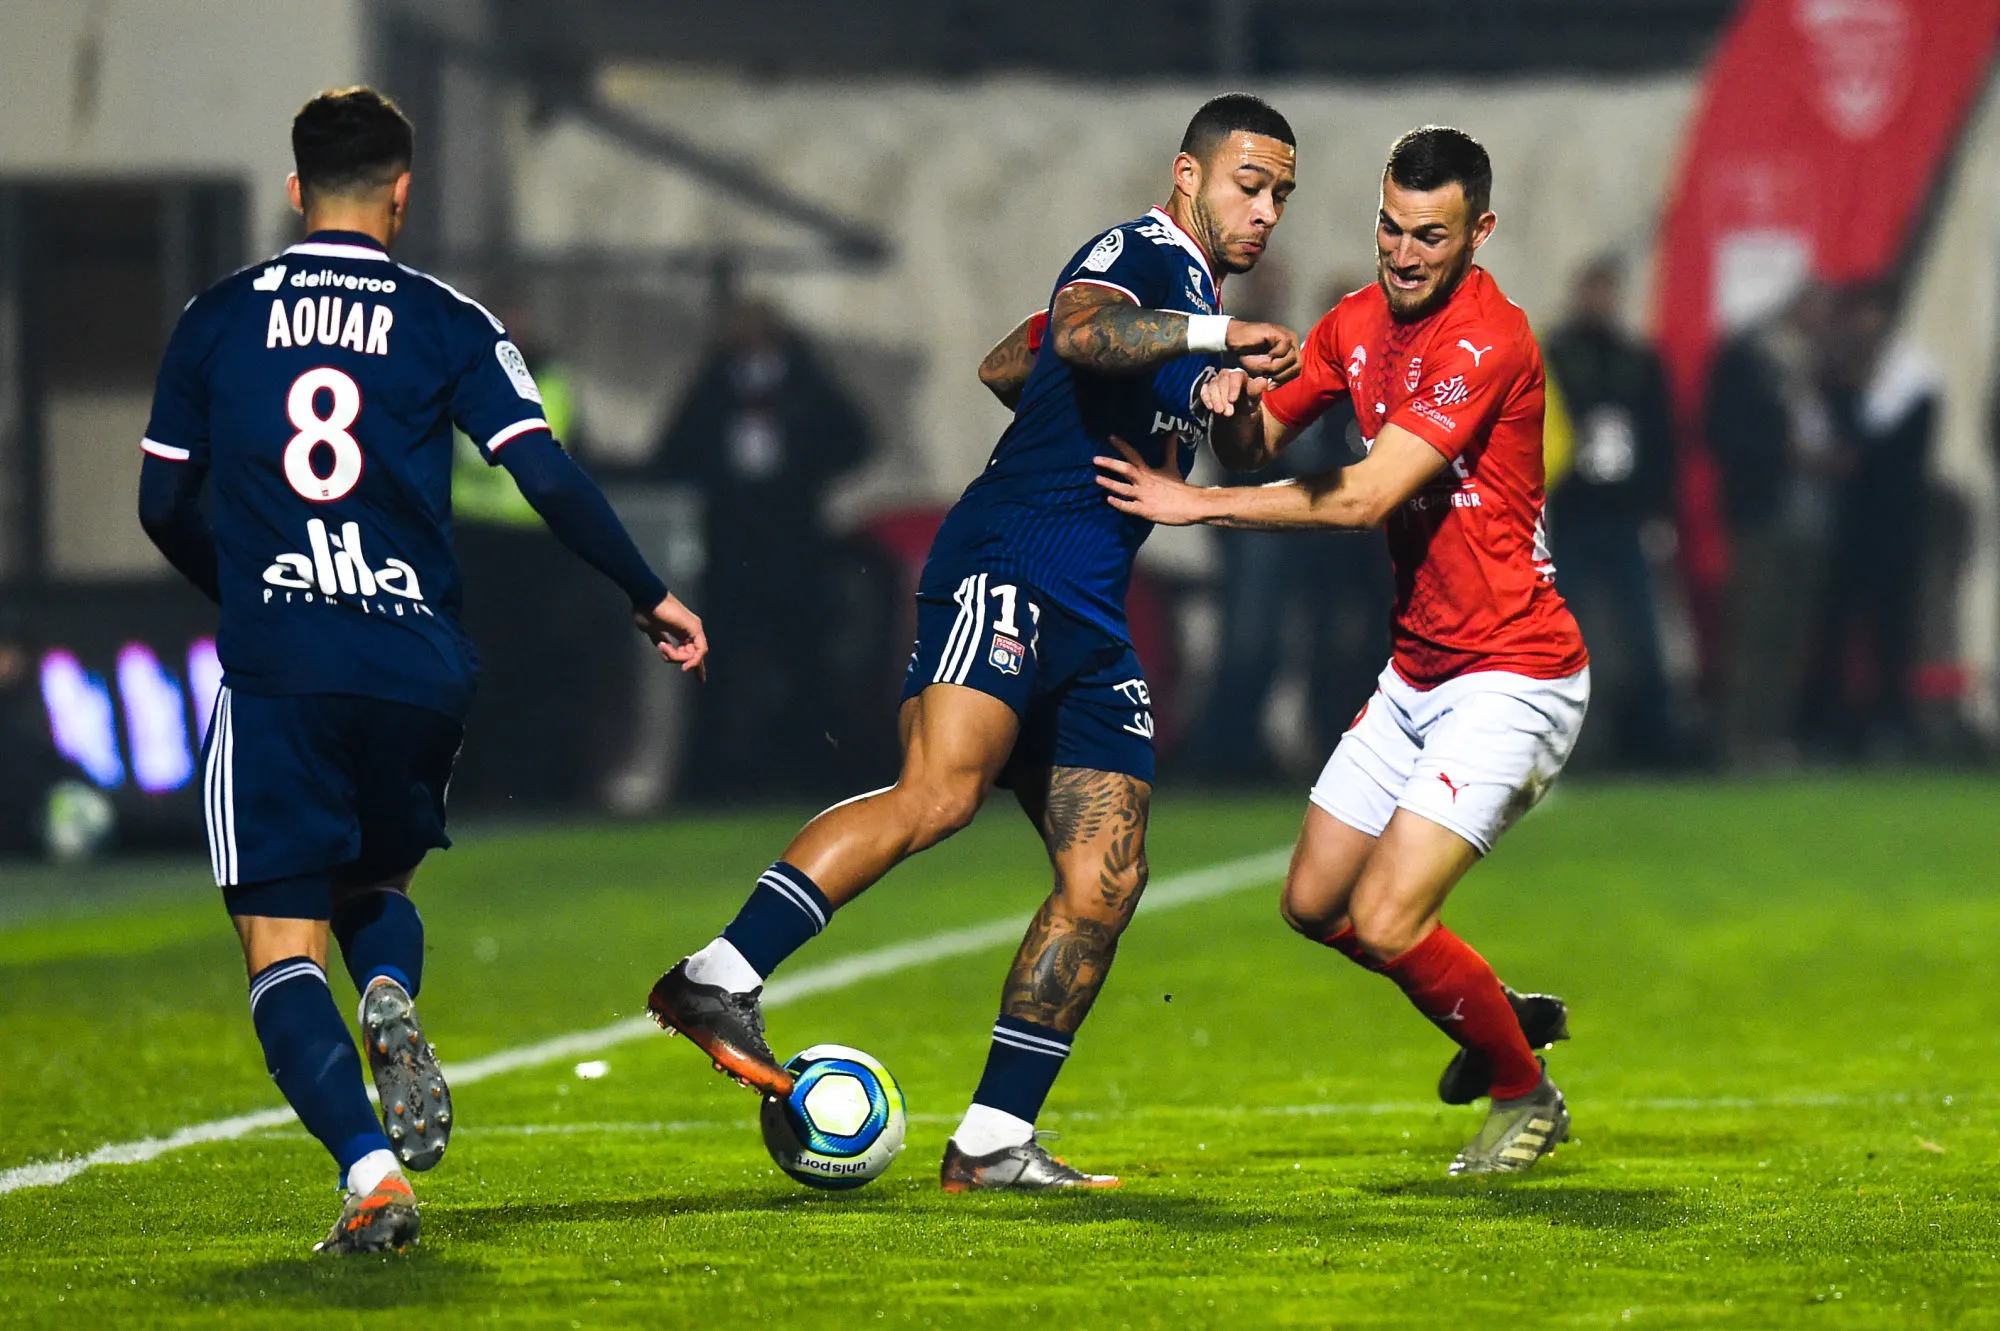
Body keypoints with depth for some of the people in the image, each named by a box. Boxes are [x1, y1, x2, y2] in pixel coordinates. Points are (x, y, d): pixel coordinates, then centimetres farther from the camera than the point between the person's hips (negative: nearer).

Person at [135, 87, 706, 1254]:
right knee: (378, 885, 25)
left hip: (275, 675, -1)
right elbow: (550, 478, -3)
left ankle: (369, 1169, -22)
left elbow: (165, 507, 13)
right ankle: (392, 1002, -10)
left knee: (284, 950, 0)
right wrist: (650, 598, 10)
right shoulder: (447, 323, 4)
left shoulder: (216, 321, 8)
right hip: (418, 672, 1)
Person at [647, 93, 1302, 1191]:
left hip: (1089, 621, 10)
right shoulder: (1138, 256, -4)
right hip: (1006, 569, -9)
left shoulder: (1196, 296, 25)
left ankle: (990, 1143, 3)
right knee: (940, 789, -29)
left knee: (1104, 883, 0)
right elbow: (1082, 331, -27)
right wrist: (1212, 335, -33)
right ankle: (719, 981, -33)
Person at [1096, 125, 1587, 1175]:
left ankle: (1525, 1092, 10)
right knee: (1315, 902, 10)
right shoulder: (1360, 322, 6)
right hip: (1417, 673, 9)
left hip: (1512, 678, -9)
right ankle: (1502, 1017, 31)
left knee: (1384, 922, -14)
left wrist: (1199, 504, -21)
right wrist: (1232, 406, -10)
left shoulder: (1490, 341, -21)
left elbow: (1366, 497, -25)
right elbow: (1258, 440, 15)